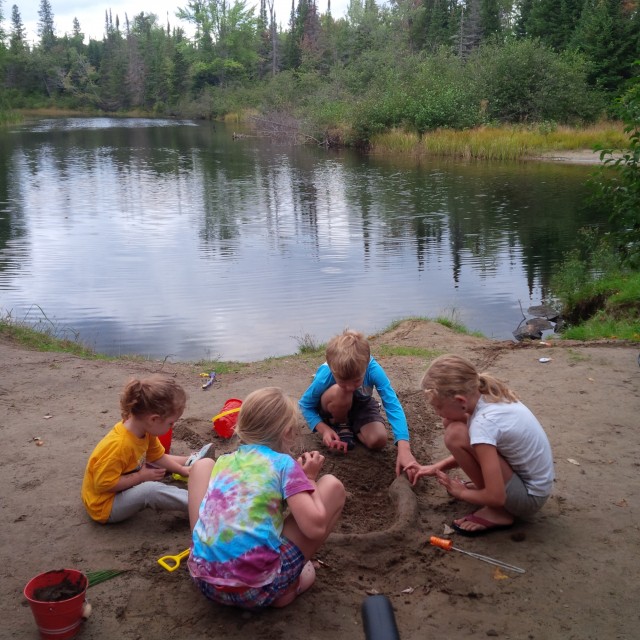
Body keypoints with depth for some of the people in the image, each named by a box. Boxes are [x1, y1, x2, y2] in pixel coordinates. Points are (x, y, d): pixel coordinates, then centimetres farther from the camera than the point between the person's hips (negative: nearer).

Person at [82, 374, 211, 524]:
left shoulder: (145, 430, -9)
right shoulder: (118, 445, -36)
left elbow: (158, 457, 8)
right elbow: (104, 484, -32)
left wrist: (182, 470, 5)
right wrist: (141, 476, -25)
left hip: (121, 488, 9)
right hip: (105, 506, -9)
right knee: (152, 489, -29)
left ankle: (190, 462, 40)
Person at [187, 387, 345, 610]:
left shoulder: (224, 460, 12)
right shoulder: (284, 464, -3)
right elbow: (315, 527, -10)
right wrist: (309, 478, 6)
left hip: (205, 580, 5)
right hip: (257, 590, -5)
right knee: (332, 487, 7)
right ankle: (287, 587, 9)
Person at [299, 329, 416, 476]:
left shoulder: (373, 369, -36)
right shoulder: (325, 375, -36)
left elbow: (393, 407, -41)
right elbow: (305, 404, -18)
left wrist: (404, 448, -53)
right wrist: (324, 429, -32)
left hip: (361, 405, 2)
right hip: (335, 410, -1)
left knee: (378, 441, -24)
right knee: (340, 393, -37)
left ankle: (351, 427, 8)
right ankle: (339, 425, -4)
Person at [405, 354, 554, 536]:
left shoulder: (483, 424, -31)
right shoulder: (486, 395, -6)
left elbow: (496, 497, -29)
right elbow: (473, 451, 12)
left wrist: (461, 492, -10)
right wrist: (436, 467, 5)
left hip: (529, 496, -8)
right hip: (522, 472, 8)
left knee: (455, 435, -24)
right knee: (452, 423, 2)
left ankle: (497, 513, -7)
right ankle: (485, 484, 14)